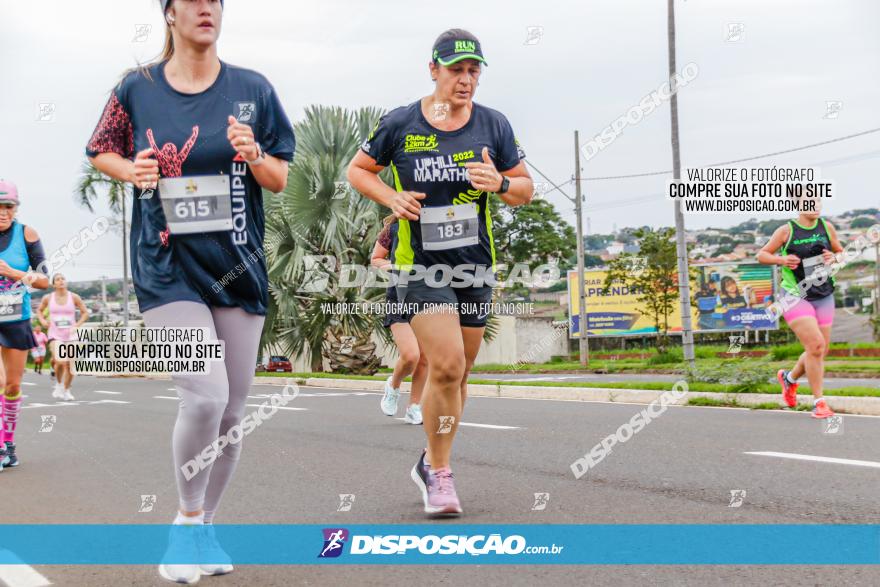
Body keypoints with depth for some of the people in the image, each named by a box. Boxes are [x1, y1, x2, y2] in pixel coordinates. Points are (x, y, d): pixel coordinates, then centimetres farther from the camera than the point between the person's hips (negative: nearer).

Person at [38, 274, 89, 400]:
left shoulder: (74, 297, -1)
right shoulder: (48, 298, 0)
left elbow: (85, 313, 6)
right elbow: (39, 310, 18)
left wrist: (77, 325, -7)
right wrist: (43, 321, -1)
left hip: (70, 335, 1)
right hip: (55, 335, -1)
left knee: (70, 365, 1)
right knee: (60, 362, -22)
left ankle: (66, 390, 23)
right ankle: (58, 384, 7)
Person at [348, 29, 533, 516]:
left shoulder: (493, 125, 2)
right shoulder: (399, 124, -4)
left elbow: (525, 189, 9)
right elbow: (358, 170, 9)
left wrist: (500, 183, -14)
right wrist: (391, 197, -10)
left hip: (476, 266, 4)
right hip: (420, 265, -4)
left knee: (456, 373, 10)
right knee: (446, 366, -18)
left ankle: (432, 464, 31)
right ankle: (439, 471, 0)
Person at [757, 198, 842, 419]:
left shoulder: (827, 228, 4)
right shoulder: (786, 231, -7)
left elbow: (842, 253, 17)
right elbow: (761, 255, 2)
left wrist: (834, 258, -6)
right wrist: (781, 259, -17)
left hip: (824, 297, 5)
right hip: (796, 298, -5)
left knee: (821, 350, 10)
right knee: (816, 346, -17)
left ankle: (789, 378, 39)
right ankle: (819, 402, -5)